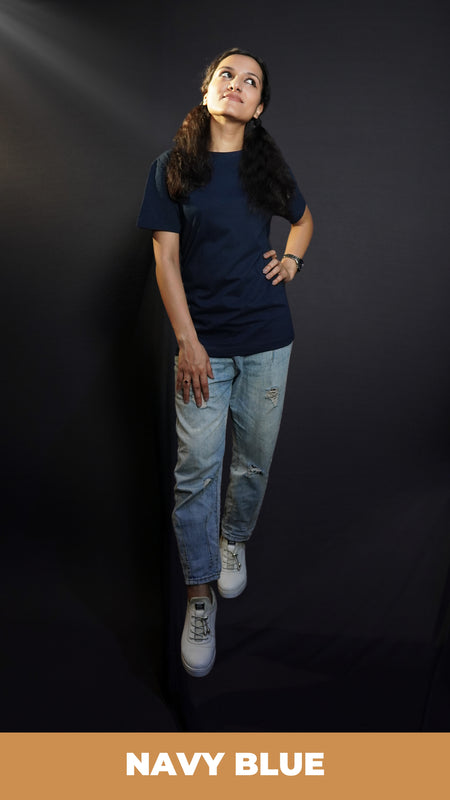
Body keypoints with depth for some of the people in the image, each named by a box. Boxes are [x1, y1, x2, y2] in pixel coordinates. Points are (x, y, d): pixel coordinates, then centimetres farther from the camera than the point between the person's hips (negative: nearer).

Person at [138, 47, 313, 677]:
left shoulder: (269, 165, 9)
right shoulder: (173, 167, 2)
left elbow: (304, 218, 28)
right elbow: (165, 258, -3)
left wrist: (293, 259, 7)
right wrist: (188, 342, -10)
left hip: (267, 338, 3)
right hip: (203, 341, -2)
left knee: (255, 459, 10)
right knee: (197, 468, -3)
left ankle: (234, 539, 38)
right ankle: (200, 595, 13)